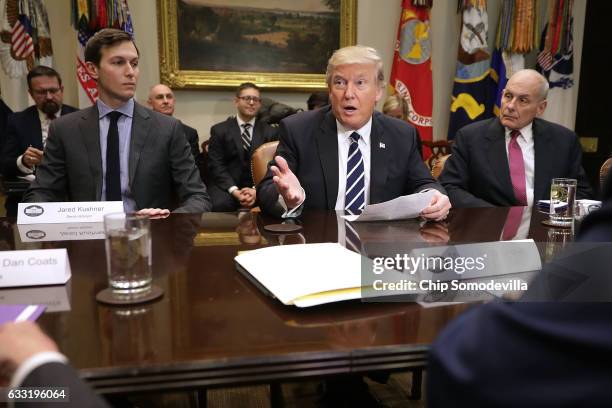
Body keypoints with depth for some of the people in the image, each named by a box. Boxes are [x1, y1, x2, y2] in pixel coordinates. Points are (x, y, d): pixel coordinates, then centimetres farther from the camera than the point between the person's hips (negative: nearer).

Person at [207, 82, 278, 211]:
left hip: (259, 187, 1)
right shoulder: (219, 130, 8)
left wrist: (257, 190, -15)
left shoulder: (270, 132, 11)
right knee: (220, 204, -34)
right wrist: (234, 191, -16)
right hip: (227, 187, -1)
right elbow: (216, 165, 0)